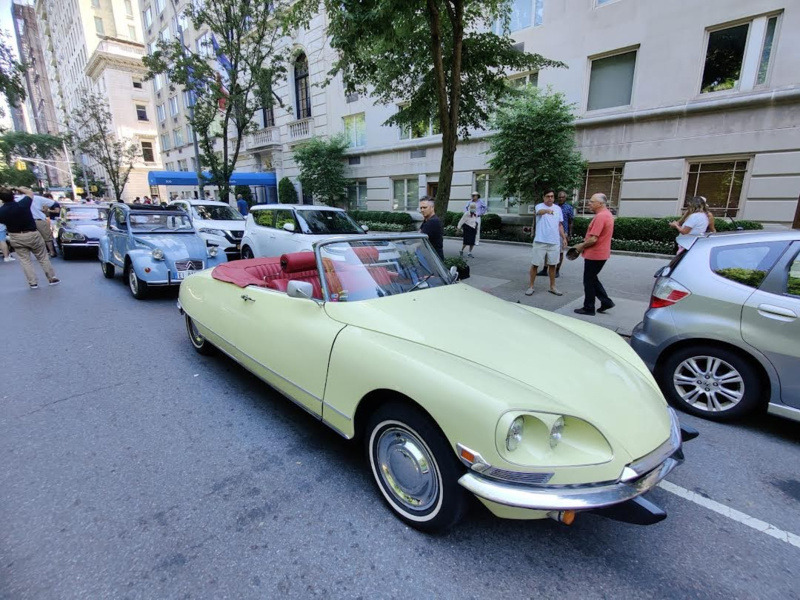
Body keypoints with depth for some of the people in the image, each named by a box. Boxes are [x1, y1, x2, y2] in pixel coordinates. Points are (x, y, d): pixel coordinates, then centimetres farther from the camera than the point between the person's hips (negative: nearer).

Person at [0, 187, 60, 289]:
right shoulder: (23, 204, -17)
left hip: (16, 238, 1)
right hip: (32, 234, -1)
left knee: (25, 260, 9)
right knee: (43, 257, 9)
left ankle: (32, 282, 9)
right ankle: (52, 278, 13)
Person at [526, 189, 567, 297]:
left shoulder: (558, 208, 10)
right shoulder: (539, 206, -5)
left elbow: (560, 225, 17)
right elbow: (540, 212, -31)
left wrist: (564, 238, 12)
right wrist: (547, 210, -53)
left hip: (554, 242, 4)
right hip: (540, 241, -4)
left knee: (552, 265, 12)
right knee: (535, 264, 1)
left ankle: (552, 287, 23)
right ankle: (531, 287, 13)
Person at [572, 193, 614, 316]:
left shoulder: (600, 216, -21)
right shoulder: (607, 214, 13)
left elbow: (593, 239, -25)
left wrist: (581, 246, -8)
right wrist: (584, 244, 13)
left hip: (594, 255, -10)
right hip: (600, 253, 10)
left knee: (589, 281, 1)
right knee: (592, 279, 20)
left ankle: (589, 308, 10)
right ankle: (606, 301, 21)